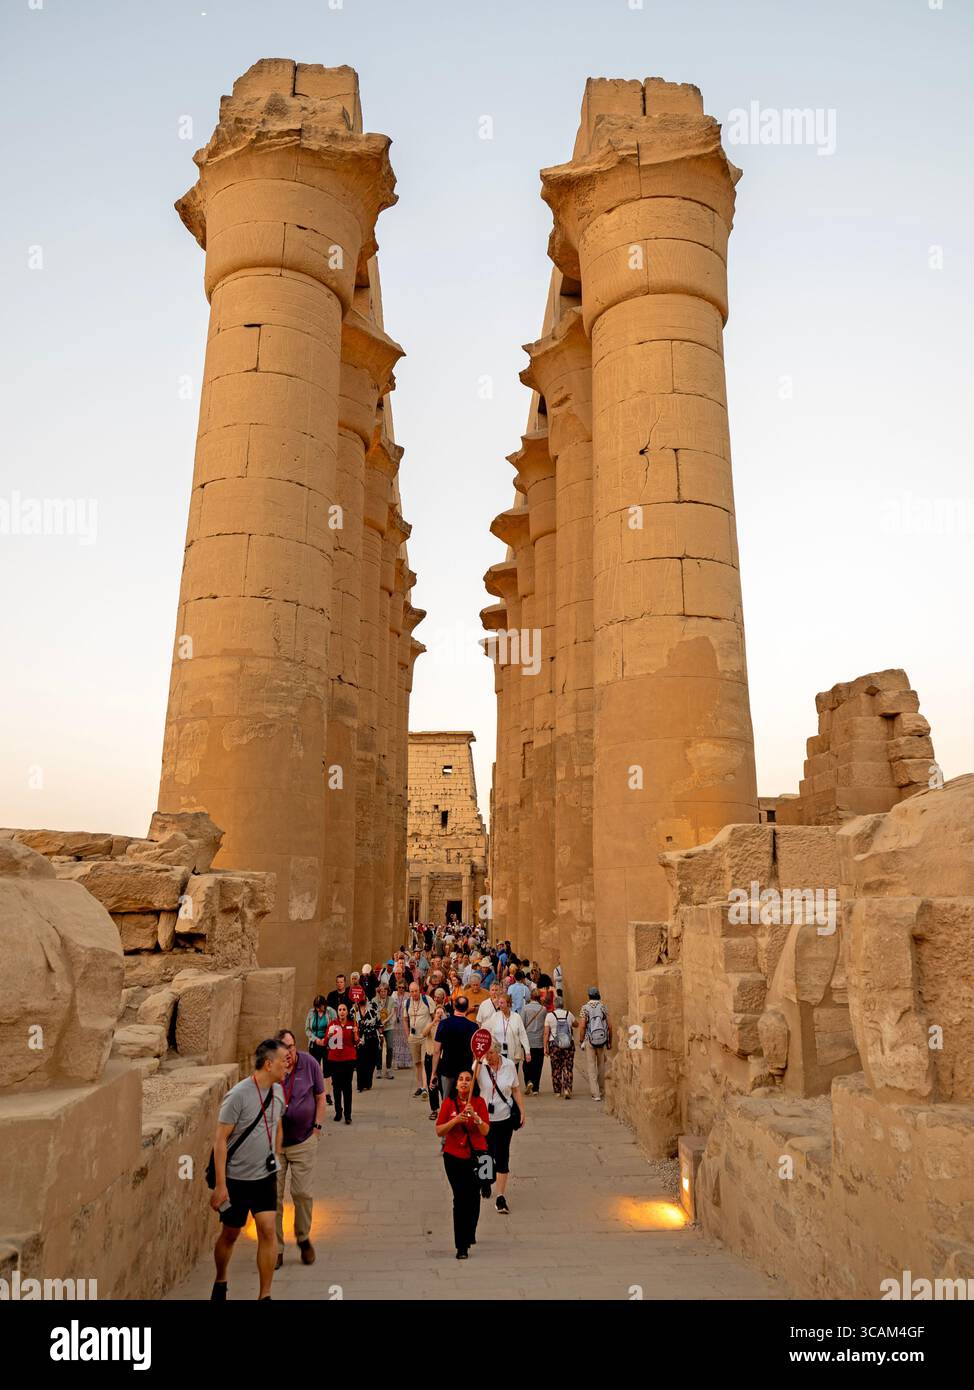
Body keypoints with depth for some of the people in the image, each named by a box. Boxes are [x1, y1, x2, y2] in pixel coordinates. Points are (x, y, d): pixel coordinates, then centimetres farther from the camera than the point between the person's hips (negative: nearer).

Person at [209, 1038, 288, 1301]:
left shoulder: (278, 1092, -1)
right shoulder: (238, 1095, -20)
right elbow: (220, 1140, -17)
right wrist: (220, 1185, -17)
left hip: (265, 1176, 4)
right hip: (237, 1178, -4)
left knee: (268, 1230, -5)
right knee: (230, 1234, 12)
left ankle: (265, 1295, 7)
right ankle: (220, 1284, 38)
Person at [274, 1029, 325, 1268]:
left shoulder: (309, 1064, -9)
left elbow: (320, 1096, 3)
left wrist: (317, 1126, -1)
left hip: (304, 1141, 0)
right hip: (273, 1142, 0)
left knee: (303, 1193, 5)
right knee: (273, 1196, 5)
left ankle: (303, 1238, 30)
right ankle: (276, 1249, 21)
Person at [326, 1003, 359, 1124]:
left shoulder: (352, 1024, 4)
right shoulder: (332, 1024, 4)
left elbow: (356, 1043, 5)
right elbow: (326, 1043, 7)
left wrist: (355, 1033, -14)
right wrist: (329, 1036, -14)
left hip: (348, 1059, -1)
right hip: (334, 1059, 1)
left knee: (347, 1086, -3)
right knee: (337, 1086, 5)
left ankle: (348, 1115, -1)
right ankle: (338, 1112, 18)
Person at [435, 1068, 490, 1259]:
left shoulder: (479, 1102, -2)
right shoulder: (449, 1103, -3)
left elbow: (486, 1131, -8)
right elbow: (439, 1131, -7)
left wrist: (475, 1117, -25)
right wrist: (456, 1119, -21)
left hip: (476, 1156, 1)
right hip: (454, 1157, -1)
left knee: (473, 1197, 10)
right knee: (460, 1199, -3)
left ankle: (469, 1235, 35)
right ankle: (461, 1246, 4)